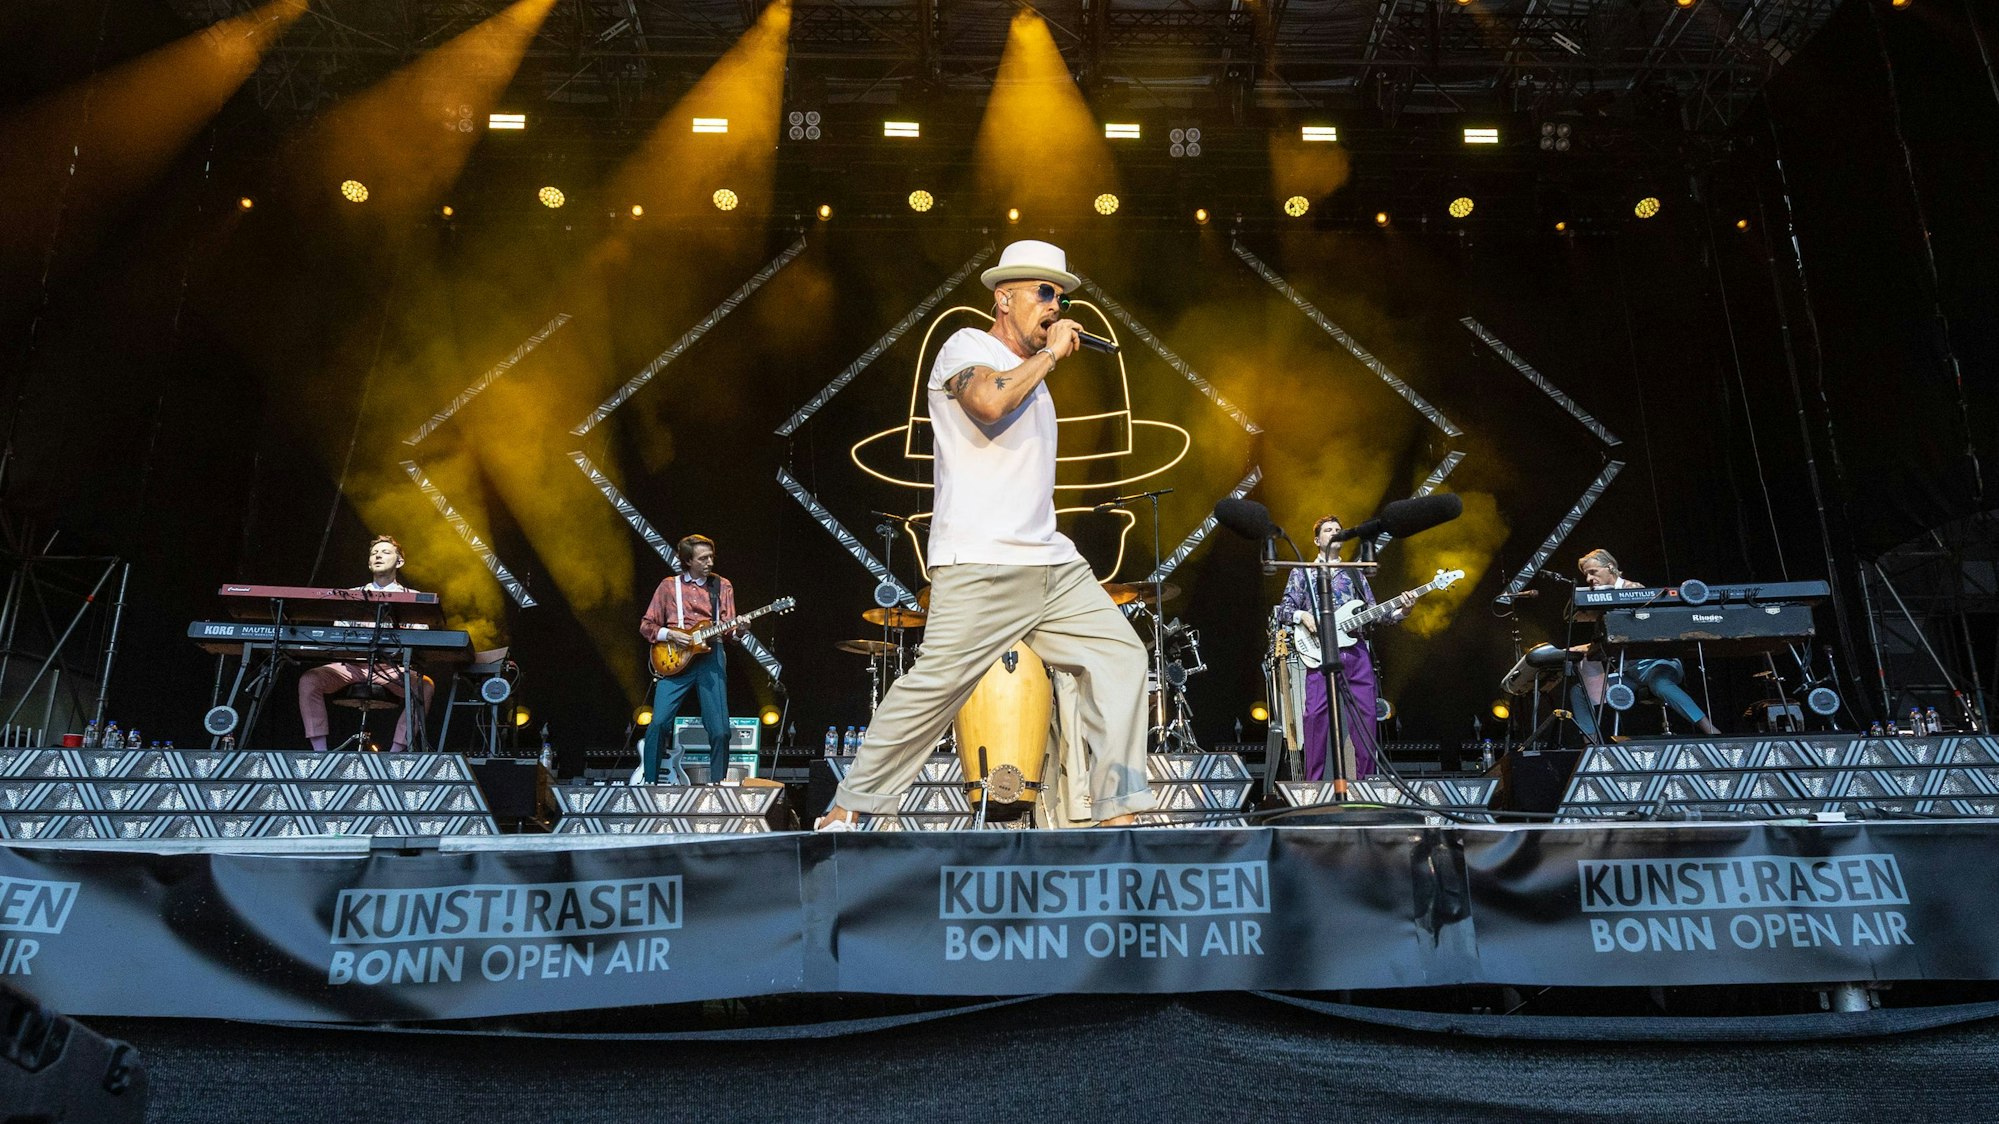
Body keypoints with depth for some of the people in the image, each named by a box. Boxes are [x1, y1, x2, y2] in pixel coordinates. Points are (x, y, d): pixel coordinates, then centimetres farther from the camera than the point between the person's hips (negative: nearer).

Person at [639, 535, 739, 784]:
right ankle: (650, 781, 4)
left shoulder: (722, 585, 12)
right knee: (658, 723, -11)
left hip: (710, 658, 0)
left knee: (720, 730, -6)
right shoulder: (669, 585, 10)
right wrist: (669, 635, -8)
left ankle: (717, 782, 11)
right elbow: (646, 625, 11)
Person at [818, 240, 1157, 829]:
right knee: (936, 685, -10)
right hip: (980, 567, -8)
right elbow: (989, 402, -24)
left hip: (1052, 563, 9)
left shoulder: (1031, 373, 25)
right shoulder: (966, 346, 1)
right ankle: (847, 811, 4)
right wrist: (1050, 352, -11)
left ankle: (1118, 811, -1)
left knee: (1120, 653, -3)